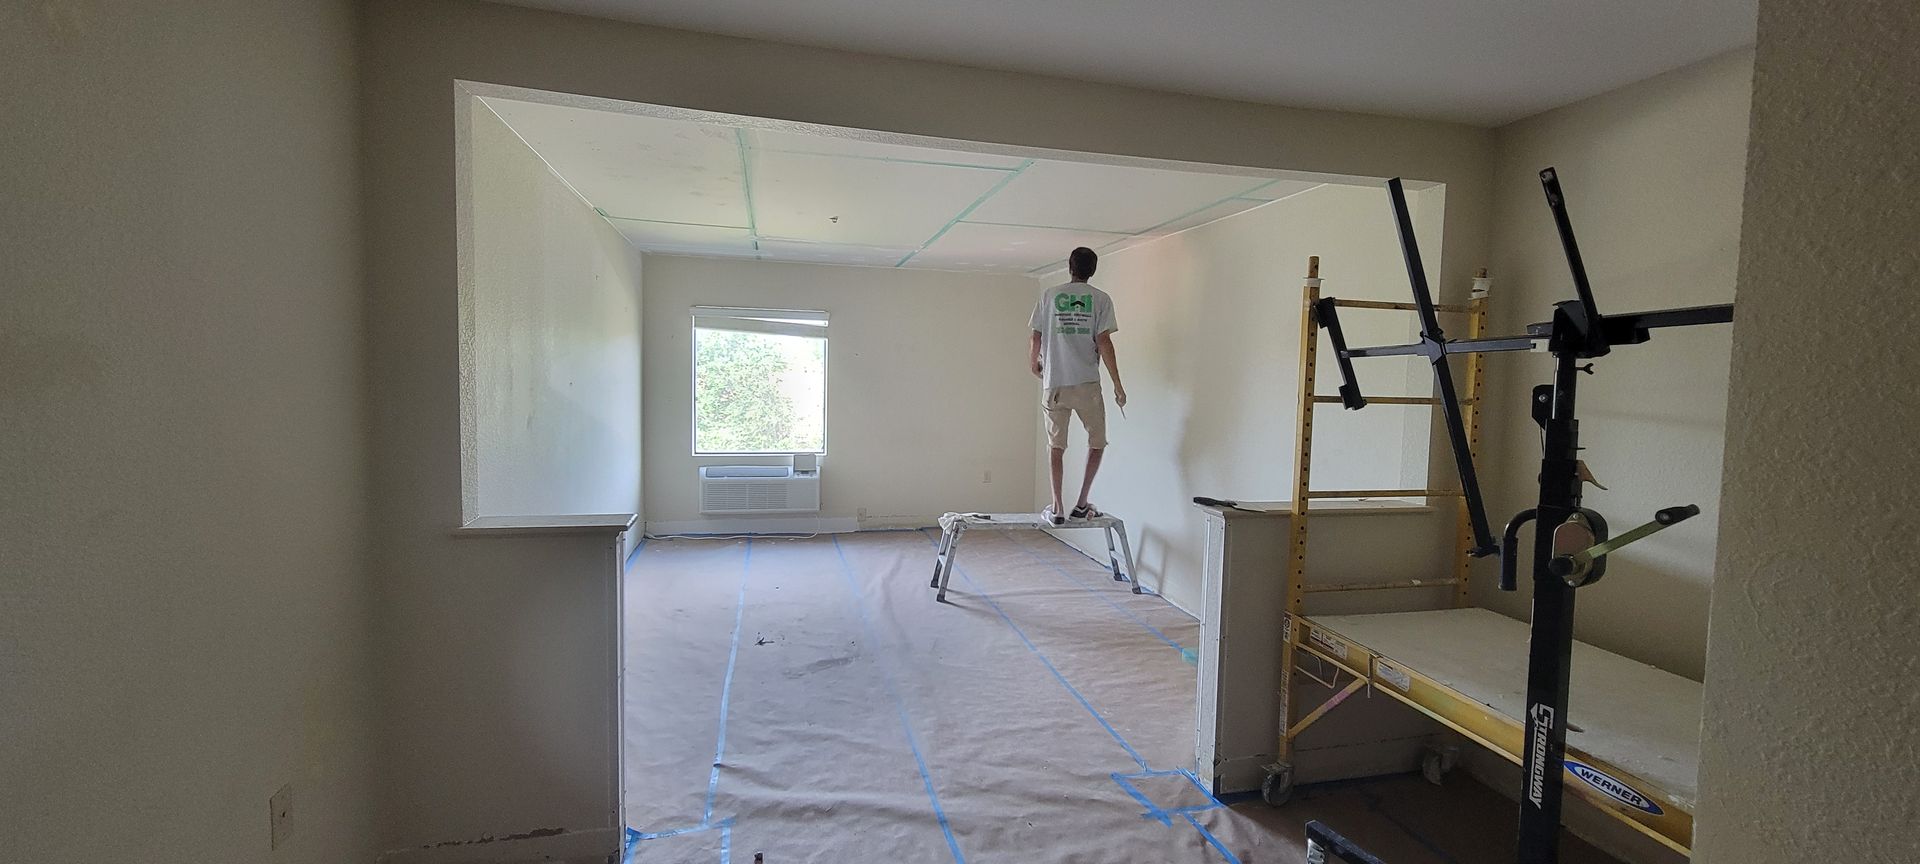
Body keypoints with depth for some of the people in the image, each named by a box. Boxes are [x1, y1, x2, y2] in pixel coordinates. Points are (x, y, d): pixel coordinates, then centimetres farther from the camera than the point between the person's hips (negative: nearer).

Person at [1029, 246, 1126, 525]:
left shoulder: (1049, 295, 6)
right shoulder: (1101, 299, 1)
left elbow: (1036, 339, 5)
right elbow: (1104, 342, -7)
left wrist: (1034, 364, 26)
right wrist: (1118, 384, -3)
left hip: (1054, 383, 2)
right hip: (1087, 383, -1)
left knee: (1056, 445, 9)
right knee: (1097, 442, 14)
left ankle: (1057, 508, 7)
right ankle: (1081, 503, 10)